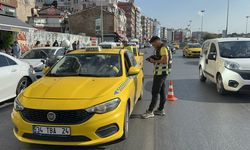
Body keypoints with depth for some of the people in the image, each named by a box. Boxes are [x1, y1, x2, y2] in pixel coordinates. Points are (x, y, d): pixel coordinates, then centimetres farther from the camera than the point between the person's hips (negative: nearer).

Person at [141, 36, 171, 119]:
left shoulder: (163, 48, -15)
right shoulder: (160, 49, 17)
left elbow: (165, 60, -25)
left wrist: (154, 61, -15)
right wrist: (154, 59, 8)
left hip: (160, 73, -11)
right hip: (161, 73, 11)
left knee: (155, 92, -9)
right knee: (162, 92, 13)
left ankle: (150, 111, -5)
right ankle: (161, 110, 21)